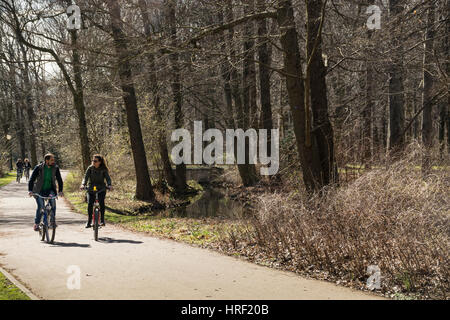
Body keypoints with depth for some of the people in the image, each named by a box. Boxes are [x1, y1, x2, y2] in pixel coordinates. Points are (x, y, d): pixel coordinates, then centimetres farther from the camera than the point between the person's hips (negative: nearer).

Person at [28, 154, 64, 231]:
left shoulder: (55, 168, -4)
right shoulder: (38, 168, -11)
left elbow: (59, 180, -4)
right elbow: (32, 179, -13)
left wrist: (60, 191, -18)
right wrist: (30, 190, -26)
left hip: (50, 190, 2)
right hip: (39, 191, -2)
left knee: (53, 201, -26)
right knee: (40, 206, -17)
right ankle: (36, 224, 2)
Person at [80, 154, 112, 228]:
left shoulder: (104, 170, -5)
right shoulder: (90, 168, -3)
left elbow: (108, 178, -14)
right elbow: (86, 177, -12)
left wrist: (109, 185, -35)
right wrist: (83, 184, -31)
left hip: (101, 189, -1)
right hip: (91, 189, 1)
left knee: (101, 203, -21)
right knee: (90, 204, -17)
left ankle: (102, 220, -5)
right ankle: (89, 222, -5)